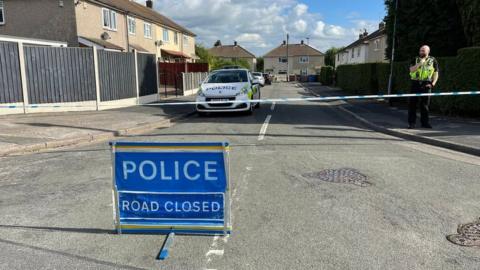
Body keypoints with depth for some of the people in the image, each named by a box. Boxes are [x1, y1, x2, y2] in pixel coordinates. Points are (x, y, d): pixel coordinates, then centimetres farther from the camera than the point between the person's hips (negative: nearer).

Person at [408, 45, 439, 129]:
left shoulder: (433, 61, 8)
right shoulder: (416, 60, 11)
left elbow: (436, 73, 7)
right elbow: (411, 70, -3)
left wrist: (433, 83, -6)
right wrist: (420, 63, -13)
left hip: (426, 85, -1)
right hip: (415, 84, 1)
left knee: (425, 104, 3)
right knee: (412, 103, -2)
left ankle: (425, 122, 12)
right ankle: (412, 123, 3)